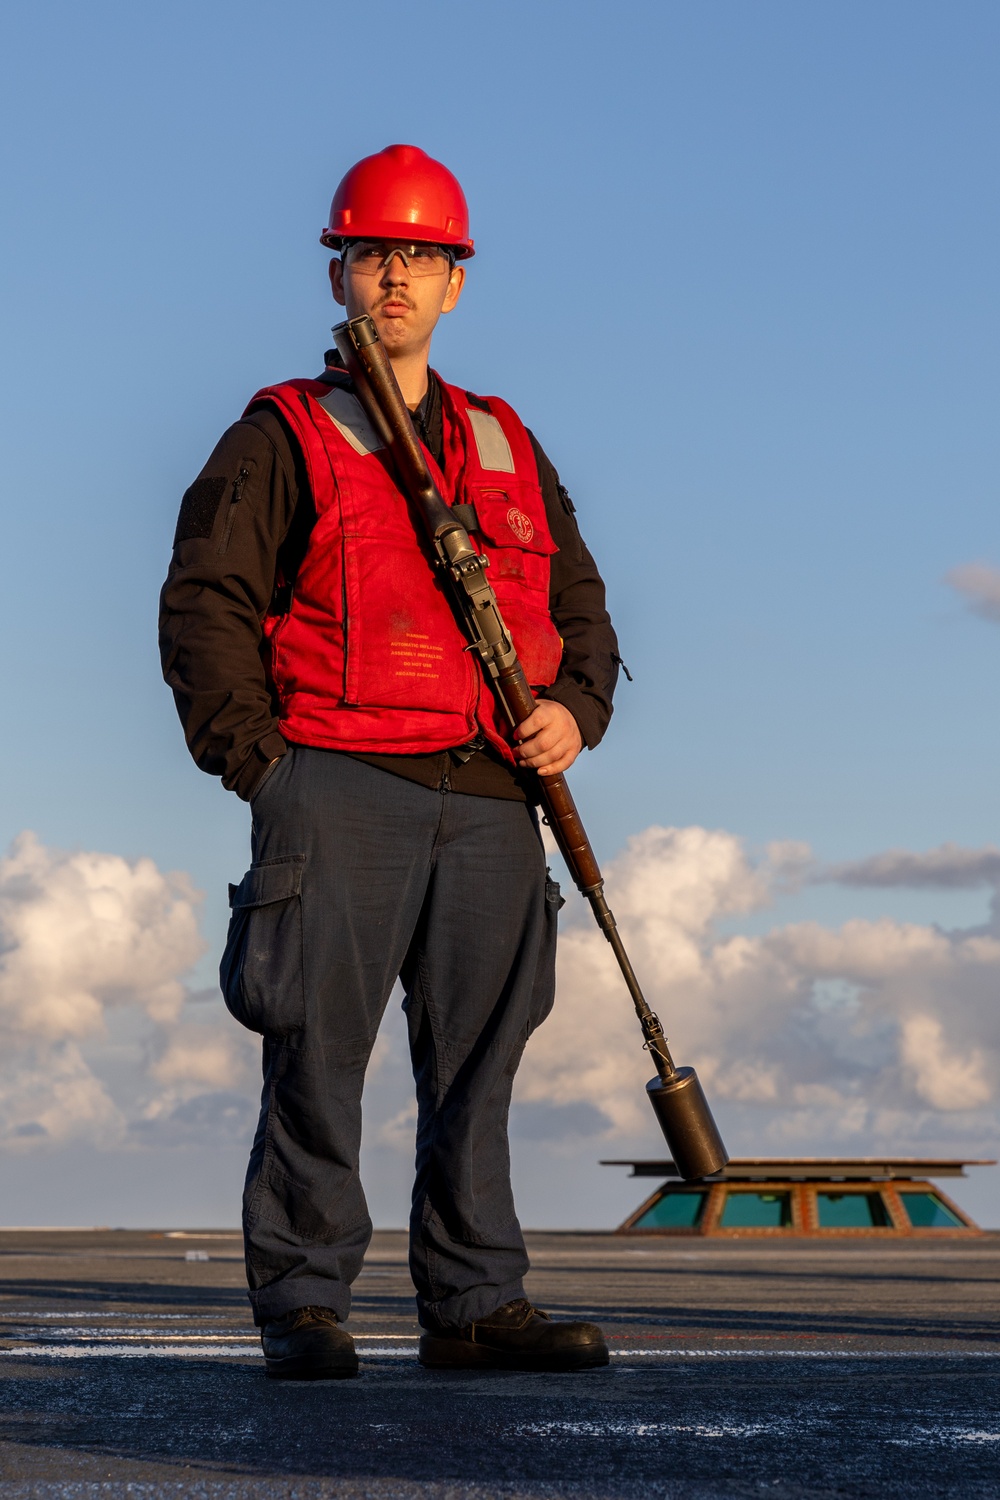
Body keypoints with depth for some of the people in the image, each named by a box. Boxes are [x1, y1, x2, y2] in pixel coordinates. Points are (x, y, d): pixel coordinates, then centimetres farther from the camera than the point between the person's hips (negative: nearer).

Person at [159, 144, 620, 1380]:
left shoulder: (508, 448, 21)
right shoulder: (282, 438, 6)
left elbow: (579, 604, 23)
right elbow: (203, 605, 0)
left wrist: (574, 708, 3)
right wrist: (255, 758, -9)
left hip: (488, 795, 5)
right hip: (338, 782, -4)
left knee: (478, 1050, 6)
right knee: (318, 1046, -6)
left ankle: (475, 1302, 13)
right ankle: (302, 1302, 1)